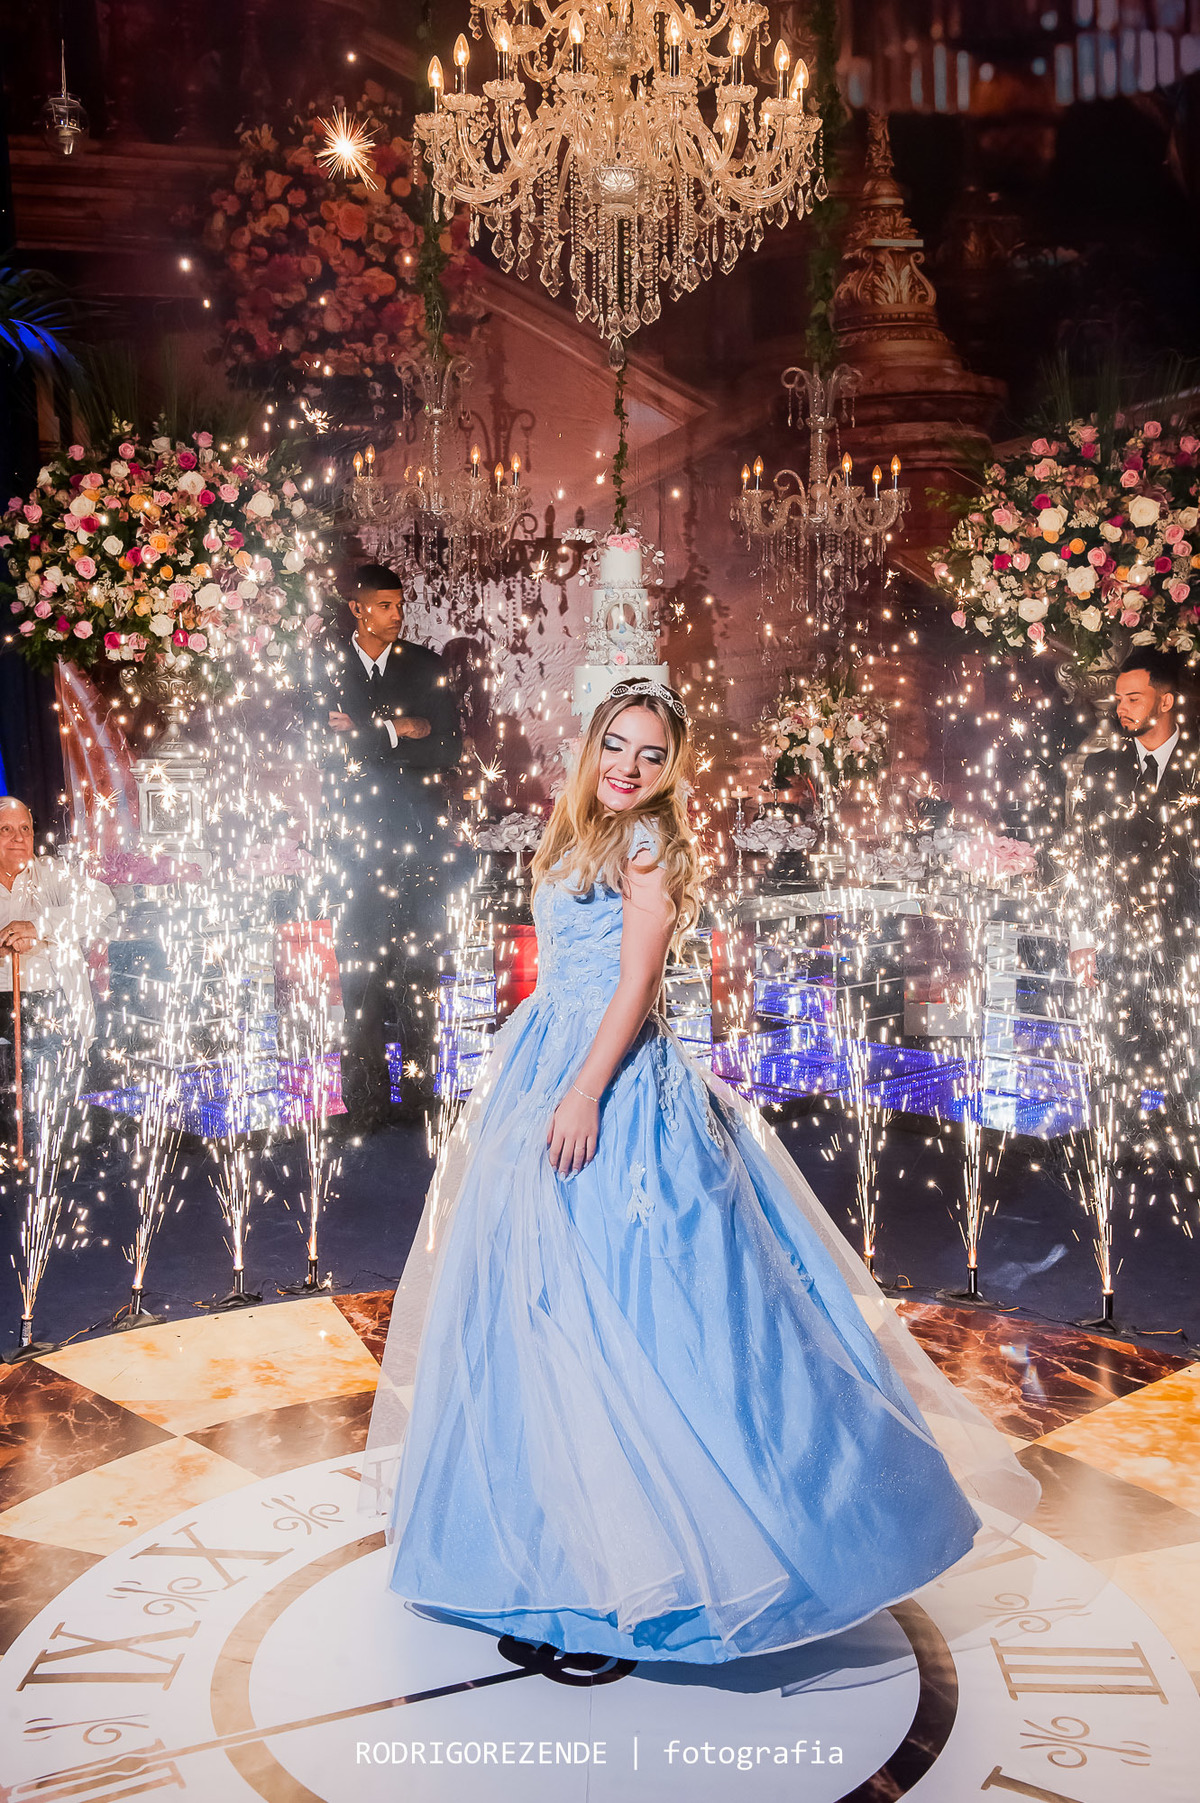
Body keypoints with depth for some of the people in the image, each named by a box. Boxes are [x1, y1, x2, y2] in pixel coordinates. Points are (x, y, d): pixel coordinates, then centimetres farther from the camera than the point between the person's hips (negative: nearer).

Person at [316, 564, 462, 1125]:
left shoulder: (425, 665, 8)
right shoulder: (327, 665, 6)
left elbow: (449, 747, 1)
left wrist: (365, 736, -8)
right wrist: (397, 731, -8)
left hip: (422, 832, 1)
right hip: (359, 833, -1)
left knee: (420, 961, 2)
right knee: (361, 963, -3)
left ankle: (421, 1080, 10)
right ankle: (367, 1093, 2)